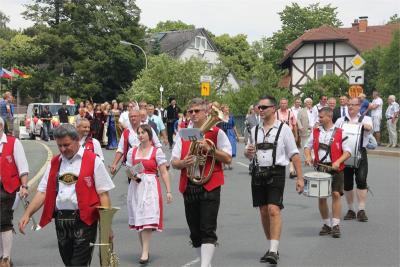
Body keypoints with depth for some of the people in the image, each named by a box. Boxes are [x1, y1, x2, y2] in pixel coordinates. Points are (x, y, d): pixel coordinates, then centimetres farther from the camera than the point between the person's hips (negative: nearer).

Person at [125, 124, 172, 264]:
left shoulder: (157, 151, -1)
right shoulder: (132, 151, 11)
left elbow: (164, 173, -4)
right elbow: (128, 171, 14)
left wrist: (169, 191, -9)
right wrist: (132, 175, -9)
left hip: (151, 187, -4)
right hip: (136, 187, 4)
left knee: (147, 219, -12)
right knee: (138, 219, 6)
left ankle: (145, 252, -13)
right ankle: (145, 250, 17)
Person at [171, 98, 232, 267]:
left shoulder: (216, 132, 2)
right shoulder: (182, 134, 13)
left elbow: (228, 158, -3)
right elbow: (173, 162, 9)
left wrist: (209, 149, -15)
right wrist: (183, 163, -13)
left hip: (210, 186, -4)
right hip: (188, 187, 5)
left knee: (208, 230, -10)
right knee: (195, 231, 10)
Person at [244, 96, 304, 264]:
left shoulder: (283, 129, -2)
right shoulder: (255, 130, 12)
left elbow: (294, 155, -2)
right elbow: (249, 155, 20)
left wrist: (300, 178, -6)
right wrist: (248, 153, -4)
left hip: (276, 173, -5)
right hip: (258, 173, 5)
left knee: (274, 210, -16)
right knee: (264, 212, 10)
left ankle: (273, 251, -17)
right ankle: (271, 248, 23)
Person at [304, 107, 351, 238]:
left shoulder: (340, 133, -3)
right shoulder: (315, 132, 7)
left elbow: (347, 152, -5)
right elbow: (307, 146, 15)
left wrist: (338, 162, -21)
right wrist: (308, 157, -5)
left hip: (335, 168, -3)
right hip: (320, 167, 3)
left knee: (336, 194, -9)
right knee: (321, 196, 5)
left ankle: (335, 225, 0)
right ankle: (326, 224, 20)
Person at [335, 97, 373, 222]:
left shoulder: (365, 119, 8)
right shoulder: (340, 121, 16)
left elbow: (369, 128, -14)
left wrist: (359, 123, -31)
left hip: (360, 153, -3)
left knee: (361, 180, -12)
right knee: (347, 183, 5)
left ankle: (361, 210, -6)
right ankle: (350, 209, 17)